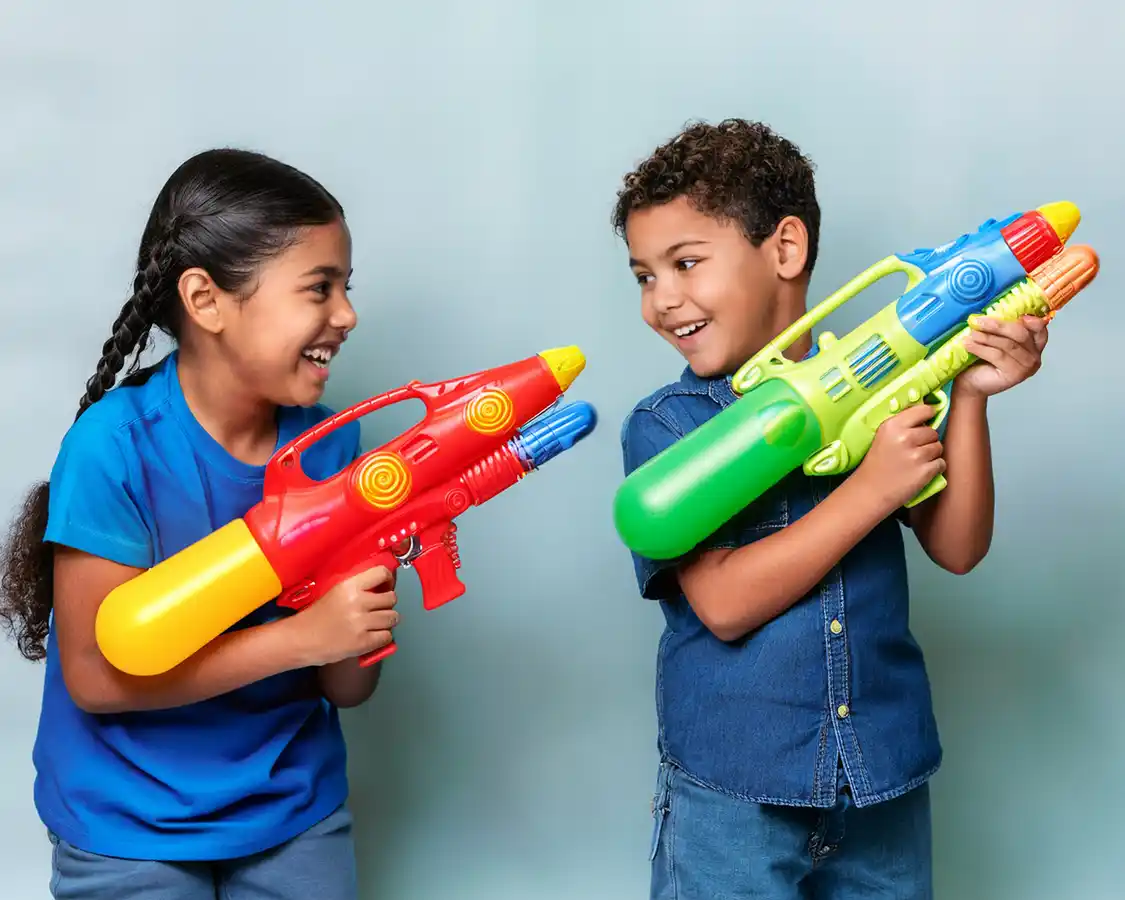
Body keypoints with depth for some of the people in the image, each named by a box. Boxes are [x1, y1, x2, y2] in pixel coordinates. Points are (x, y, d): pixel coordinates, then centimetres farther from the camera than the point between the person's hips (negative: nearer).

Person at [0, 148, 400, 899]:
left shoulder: (331, 446, -8)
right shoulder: (116, 445, -20)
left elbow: (346, 687, -3)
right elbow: (96, 675, -20)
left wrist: (364, 612, -24)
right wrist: (303, 635, -25)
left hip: (297, 815, 4)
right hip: (131, 832, -3)